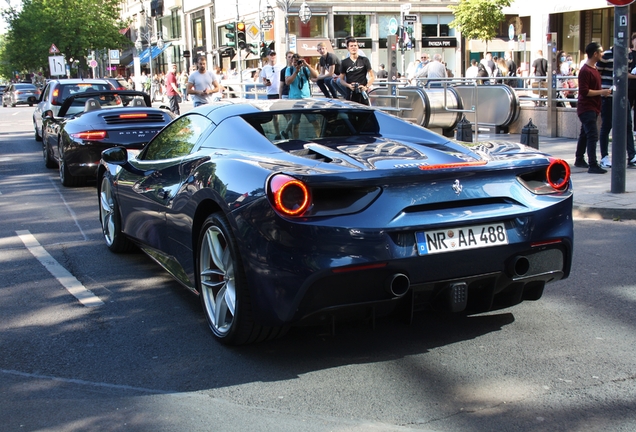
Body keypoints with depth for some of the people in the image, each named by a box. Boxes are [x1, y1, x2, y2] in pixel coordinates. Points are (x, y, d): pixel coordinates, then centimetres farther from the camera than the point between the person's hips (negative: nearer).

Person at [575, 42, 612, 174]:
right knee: (593, 135, -14)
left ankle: (579, 160, 27)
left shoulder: (594, 69, 16)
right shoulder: (585, 70, -17)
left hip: (592, 108, 10)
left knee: (585, 134, 17)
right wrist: (602, 92, -18)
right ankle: (593, 165, -16)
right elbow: (584, 91, -22)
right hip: (586, 108, -10)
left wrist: (604, 91, 15)